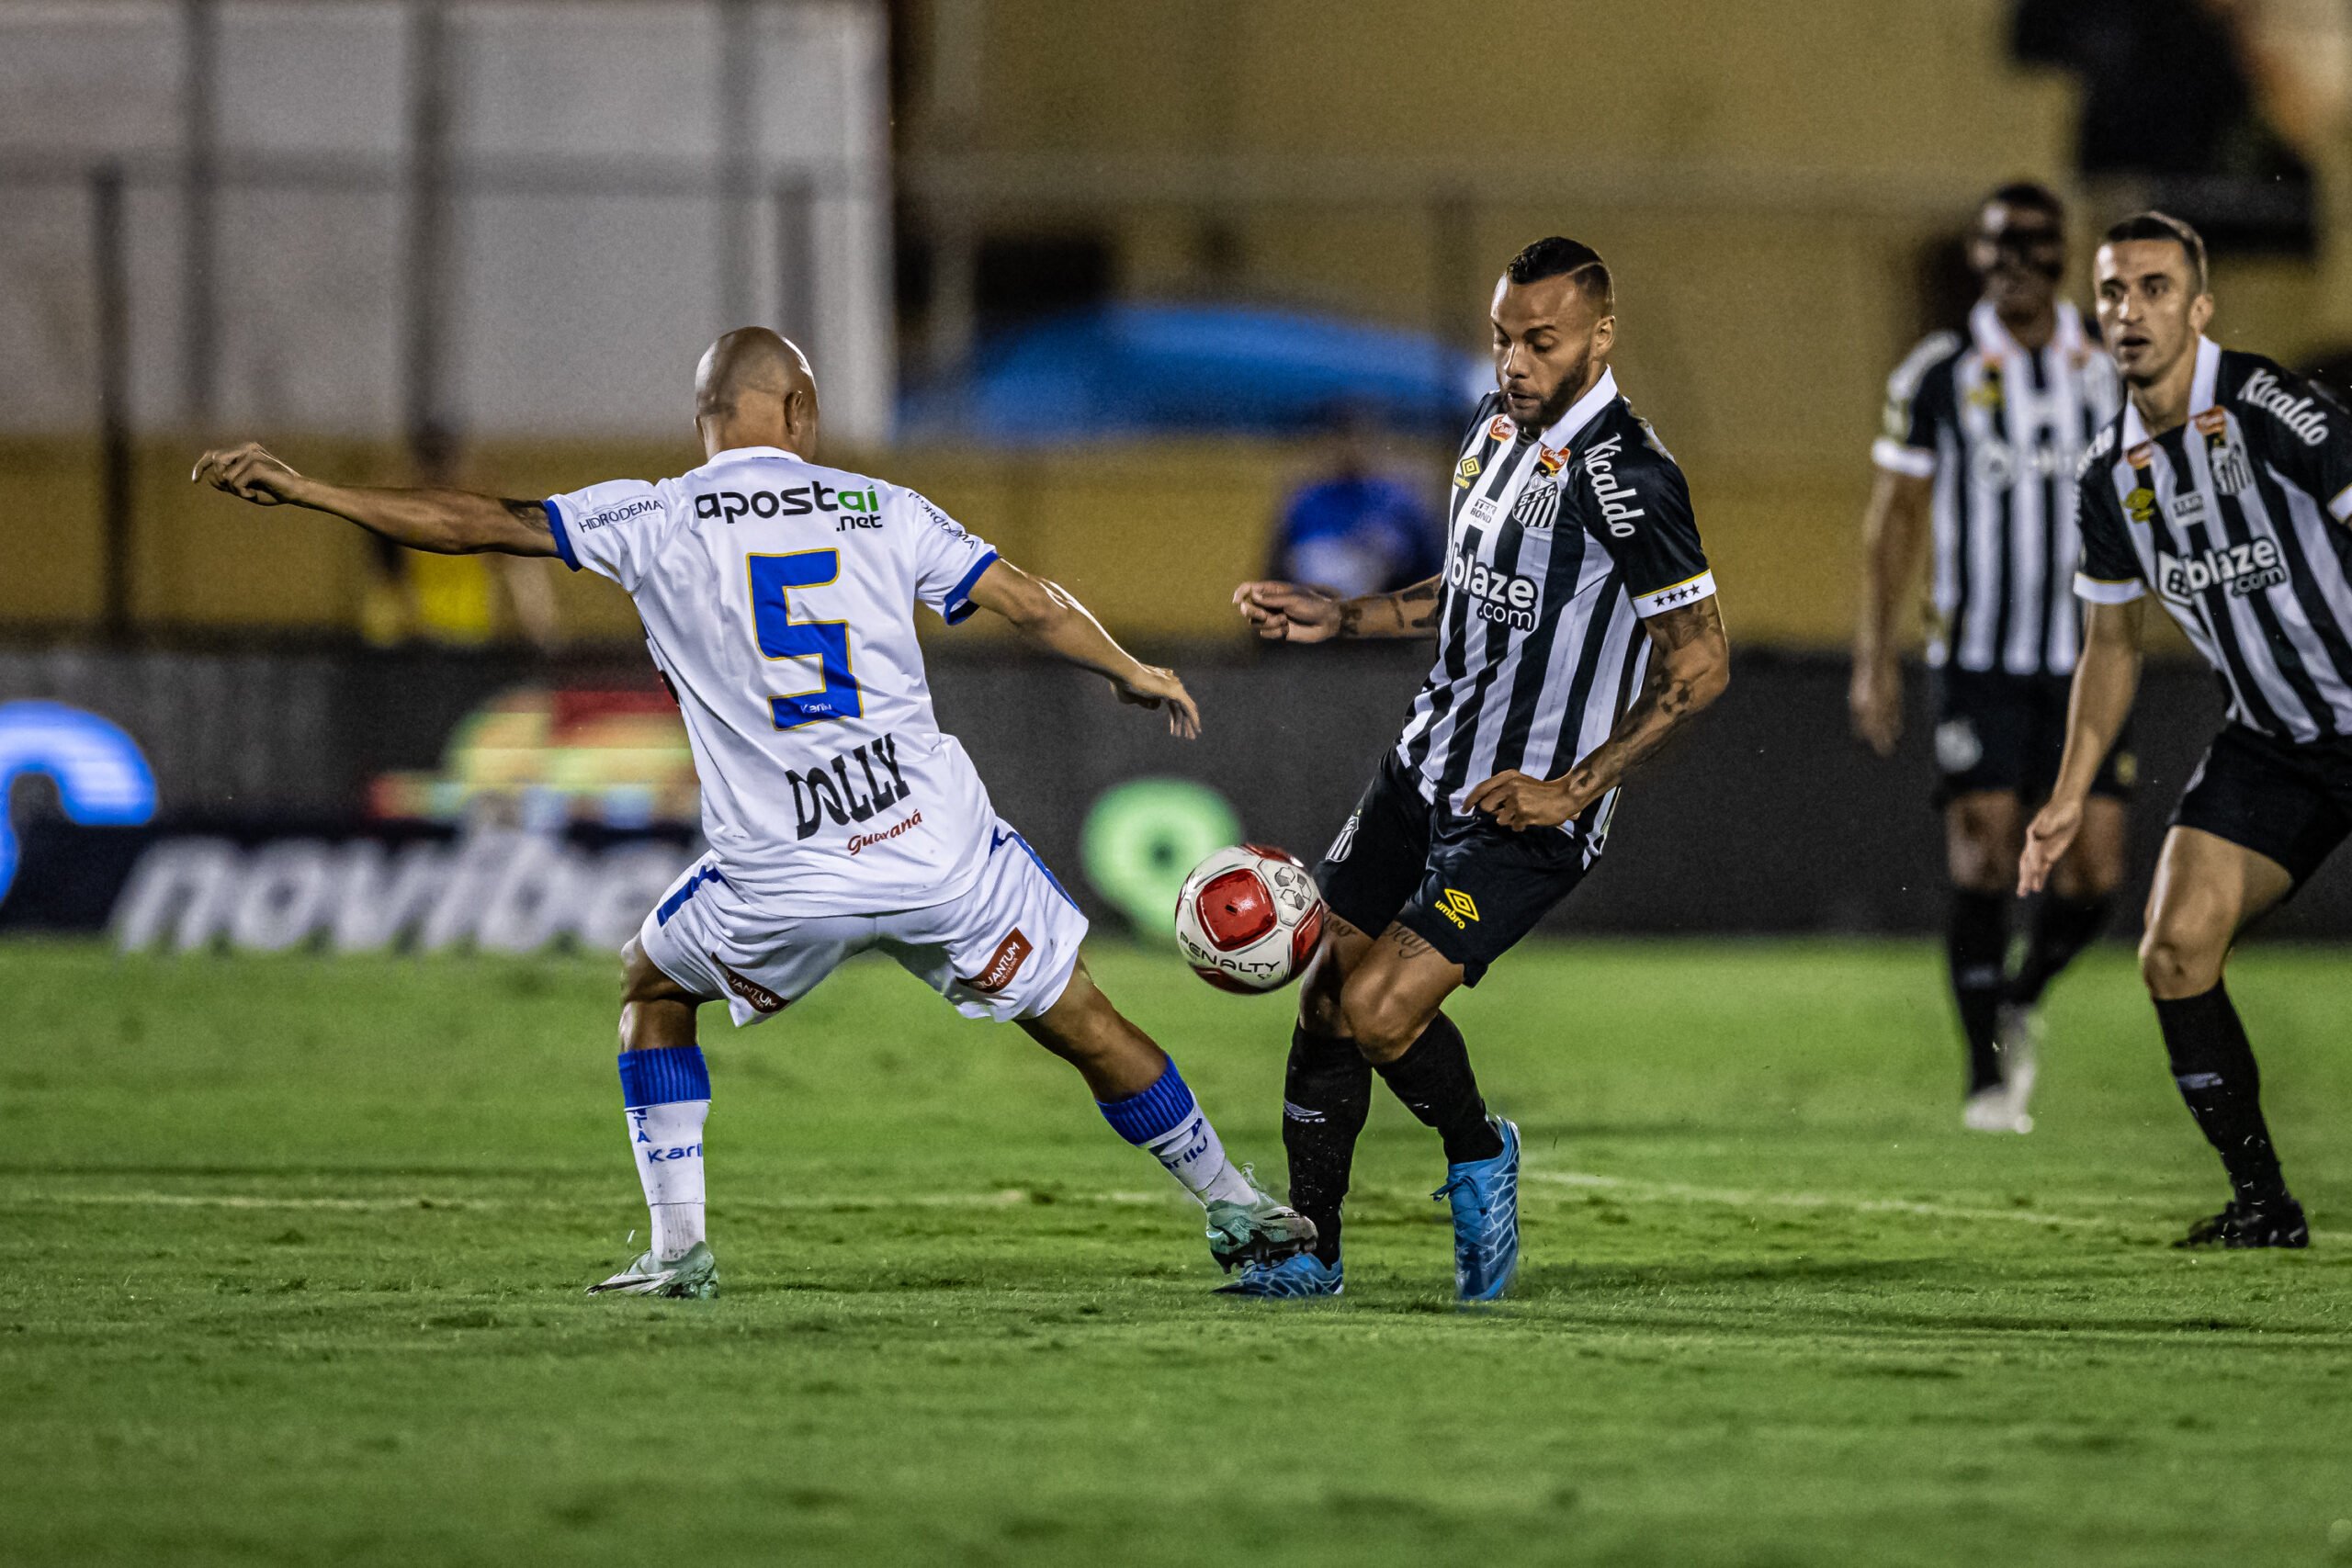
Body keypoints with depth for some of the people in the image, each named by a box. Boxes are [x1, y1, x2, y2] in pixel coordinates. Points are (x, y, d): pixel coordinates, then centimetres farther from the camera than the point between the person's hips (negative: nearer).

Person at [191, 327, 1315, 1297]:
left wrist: (305, 491, 7)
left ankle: (679, 1244, 18)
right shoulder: (879, 510, 6)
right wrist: (1132, 672, 26)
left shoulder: (655, 520, 2)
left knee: (652, 988, 26)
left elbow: (474, 523, 1)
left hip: (780, 881, -1)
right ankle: (1234, 1207, 22)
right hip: (939, 848, 1)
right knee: (1082, 1022, 15)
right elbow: (1030, 604, 8)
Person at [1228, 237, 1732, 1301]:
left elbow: (1701, 663, -18)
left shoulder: (1625, 478, -20)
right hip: (1426, 771, 8)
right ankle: (1307, 1250, 20)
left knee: (1377, 1012, -17)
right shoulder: (1497, 426, 7)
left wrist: (1575, 789, -19)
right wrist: (1336, 617, 15)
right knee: (1324, 1002, 7)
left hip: (1526, 815, -8)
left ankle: (1479, 1158, 13)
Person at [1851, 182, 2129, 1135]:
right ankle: (1988, 1078, 1)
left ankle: (2023, 998, 26)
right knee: (1983, 863, -9)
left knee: (2094, 871, -4)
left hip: (2082, 662, 2)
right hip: (1978, 658, -2)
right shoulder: (1938, 377, 0)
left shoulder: (2108, 376, 7)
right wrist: (1874, 657, -2)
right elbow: (1891, 521, 3)